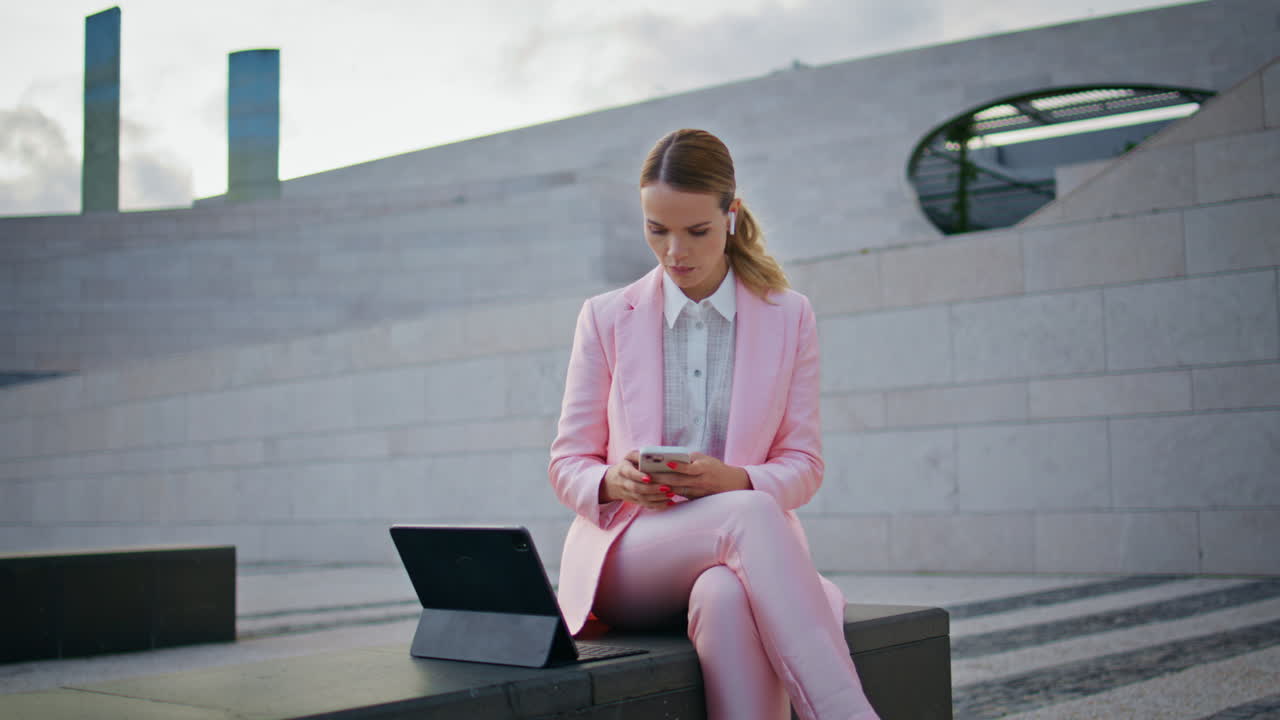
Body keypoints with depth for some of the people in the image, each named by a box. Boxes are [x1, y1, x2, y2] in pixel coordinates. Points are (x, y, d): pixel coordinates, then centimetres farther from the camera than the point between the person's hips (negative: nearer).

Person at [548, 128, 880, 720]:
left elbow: (804, 465, 6)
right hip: (625, 554, 0)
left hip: (745, 551, 1)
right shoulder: (605, 319, 9)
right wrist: (612, 482, -16)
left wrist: (737, 481, -17)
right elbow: (567, 463, 9)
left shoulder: (789, 317, 9)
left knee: (726, 598, -39)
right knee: (749, 514, -36)